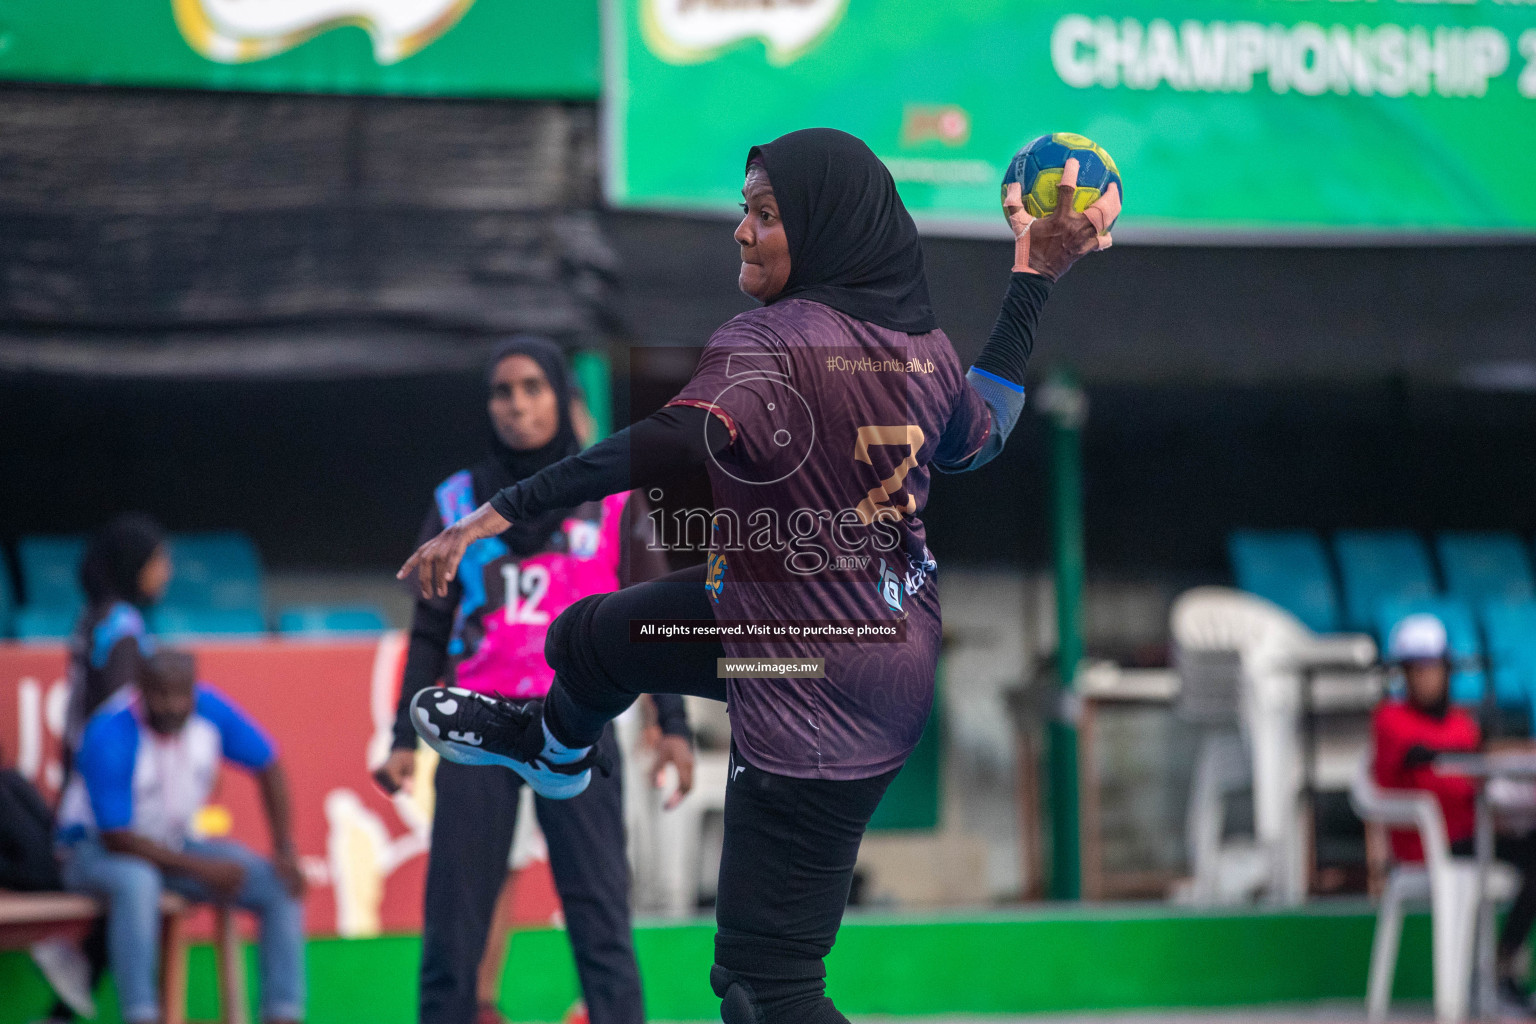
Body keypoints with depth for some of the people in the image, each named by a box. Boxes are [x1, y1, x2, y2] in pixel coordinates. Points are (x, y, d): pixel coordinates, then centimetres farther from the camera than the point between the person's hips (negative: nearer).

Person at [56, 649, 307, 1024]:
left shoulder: (210, 709, -13)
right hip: (96, 848, -6)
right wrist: (200, 868, -26)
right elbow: (116, 837, -27)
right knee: (137, 881, -42)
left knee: (281, 887, -10)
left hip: (174, 844, 6)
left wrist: (285, 853, -6)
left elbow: (267, 766, 2)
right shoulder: (109, 737, -28)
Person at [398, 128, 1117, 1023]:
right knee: (592, 636, 31)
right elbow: (980, 437, 18)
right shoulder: (921, 341, -3)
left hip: (816, 692, -9)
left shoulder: (774, 340, -26)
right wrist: (1034, 278, 22)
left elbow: (675, 441, -43)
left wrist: (499, 513, -49)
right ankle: (551, 742, 65)